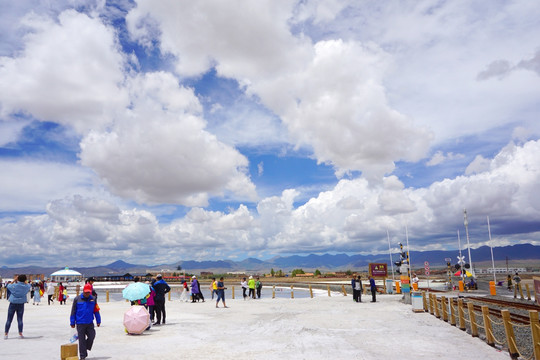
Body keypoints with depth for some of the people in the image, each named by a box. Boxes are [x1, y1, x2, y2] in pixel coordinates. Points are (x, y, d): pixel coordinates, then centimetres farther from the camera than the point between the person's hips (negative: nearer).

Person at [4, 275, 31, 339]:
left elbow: (8, 286, 9)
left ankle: (6, 334, 9)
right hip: (21, 304, 1)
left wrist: (14, 280, 11)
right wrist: (24, 281, 15)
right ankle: (20, 333, 7)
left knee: (9, 320, 6)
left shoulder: (14, 285, -12)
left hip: (13, 304, -1)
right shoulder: (26, 286, -6)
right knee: (20, 319, 7)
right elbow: (29, 285, 18)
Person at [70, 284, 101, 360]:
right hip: (80, 323, -2)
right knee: (82, 340, 3)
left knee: (91, 337, -2)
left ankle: (86, 348, 24)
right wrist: (72, 322, 1)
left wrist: (98, 321, 9)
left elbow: (96, 311, 8)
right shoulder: (77, 299, -3)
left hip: (90, 323, 2)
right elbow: (73, 312, 1)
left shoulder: (93, 299, 3)